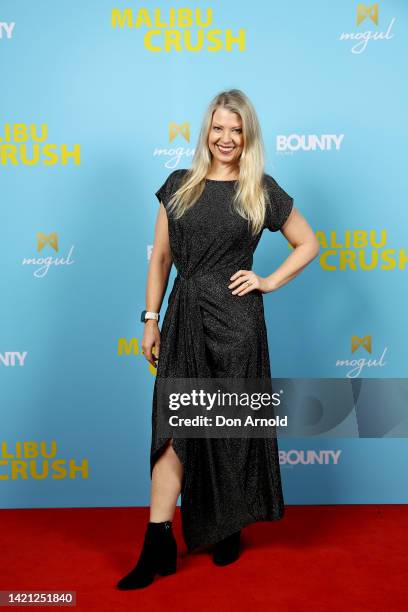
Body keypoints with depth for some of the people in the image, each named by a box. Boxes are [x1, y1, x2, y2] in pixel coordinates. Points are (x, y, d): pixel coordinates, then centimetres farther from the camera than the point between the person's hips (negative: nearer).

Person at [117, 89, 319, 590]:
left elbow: (308, 244, 11)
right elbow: (161, 255, 9)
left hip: (235, 321, -2)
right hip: (184, 317, 2)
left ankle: (230, 529, 29)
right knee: (173, 427, 0)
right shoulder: (178, 185, 8)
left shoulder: (262, 191, 2)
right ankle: (157, 546, 7)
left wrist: (269, 282, -1)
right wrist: (151, 318, 5)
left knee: (232, 427, 9)